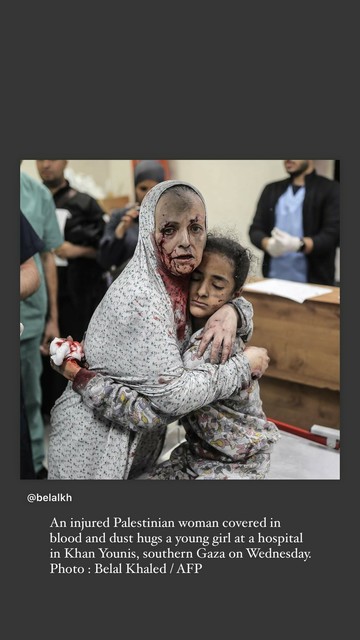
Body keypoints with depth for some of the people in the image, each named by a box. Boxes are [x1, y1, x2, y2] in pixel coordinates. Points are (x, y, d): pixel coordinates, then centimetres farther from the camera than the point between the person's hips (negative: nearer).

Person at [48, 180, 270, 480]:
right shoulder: (139, 297, -27)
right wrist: (243, 366, -16)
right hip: (97, 440, -7)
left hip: (140, 436, 7)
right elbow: (173, 395, -27)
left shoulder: (185, 280, -5)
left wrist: (232, 311, -13)